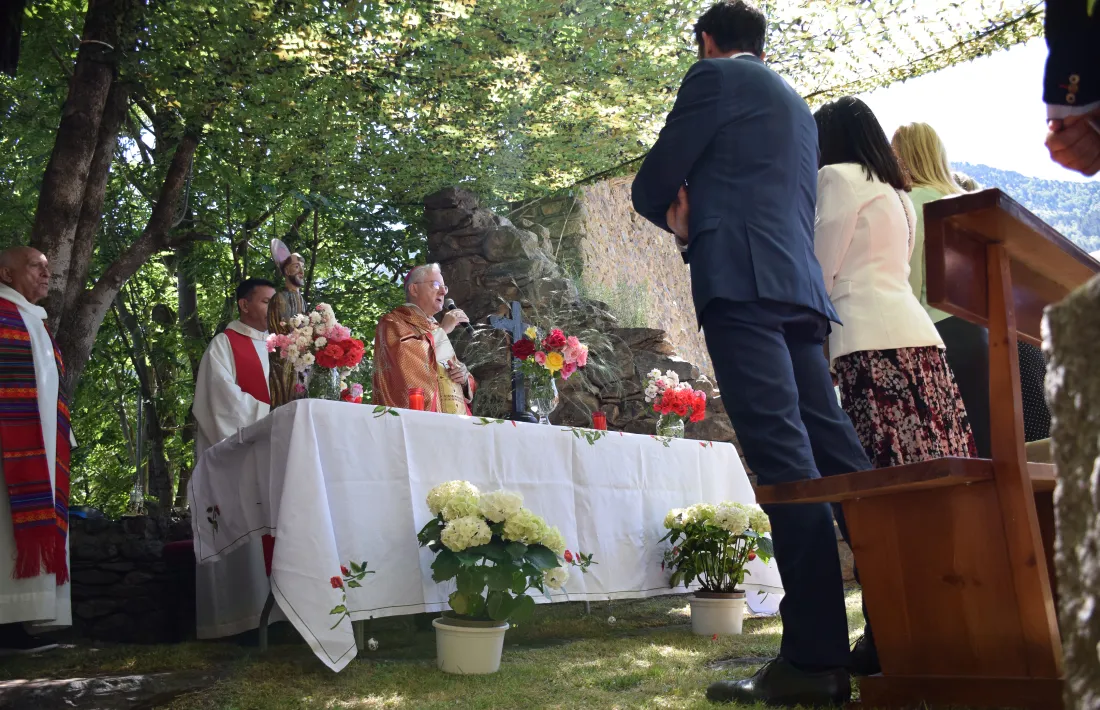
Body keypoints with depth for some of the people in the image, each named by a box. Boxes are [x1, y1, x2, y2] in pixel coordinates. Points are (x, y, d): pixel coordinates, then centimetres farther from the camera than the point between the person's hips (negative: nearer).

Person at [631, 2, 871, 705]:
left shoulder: (715, 75, 6)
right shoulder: (796, 104, 31)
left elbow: (653, 186, 2)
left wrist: (675, 219, 23)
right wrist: (698, 226, 19)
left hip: (742, 284, -8)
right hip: (802, 289, 9)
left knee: (782, 457, -16)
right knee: (833, 453, 5)